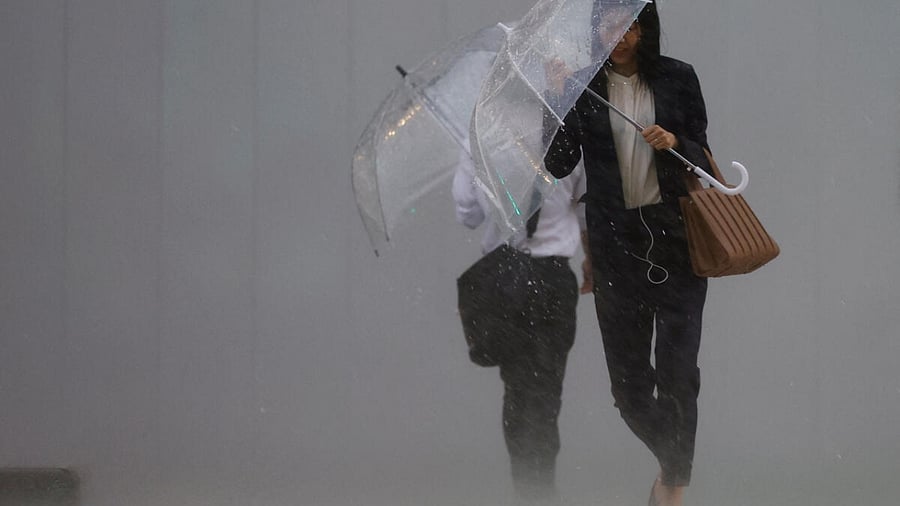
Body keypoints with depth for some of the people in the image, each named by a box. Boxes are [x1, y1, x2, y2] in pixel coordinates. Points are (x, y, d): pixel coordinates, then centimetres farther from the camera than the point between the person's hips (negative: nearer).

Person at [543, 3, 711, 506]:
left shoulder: (677, 78, 2)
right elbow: (559, 165, -4)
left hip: (676, 236, -1)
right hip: (615, 239, 1)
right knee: (629, 380, 5)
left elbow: (703, 159, 6)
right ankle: (673, 461, 28)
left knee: (677, 371, -6)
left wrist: (675, 143, -16)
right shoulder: (583, 85, 1)